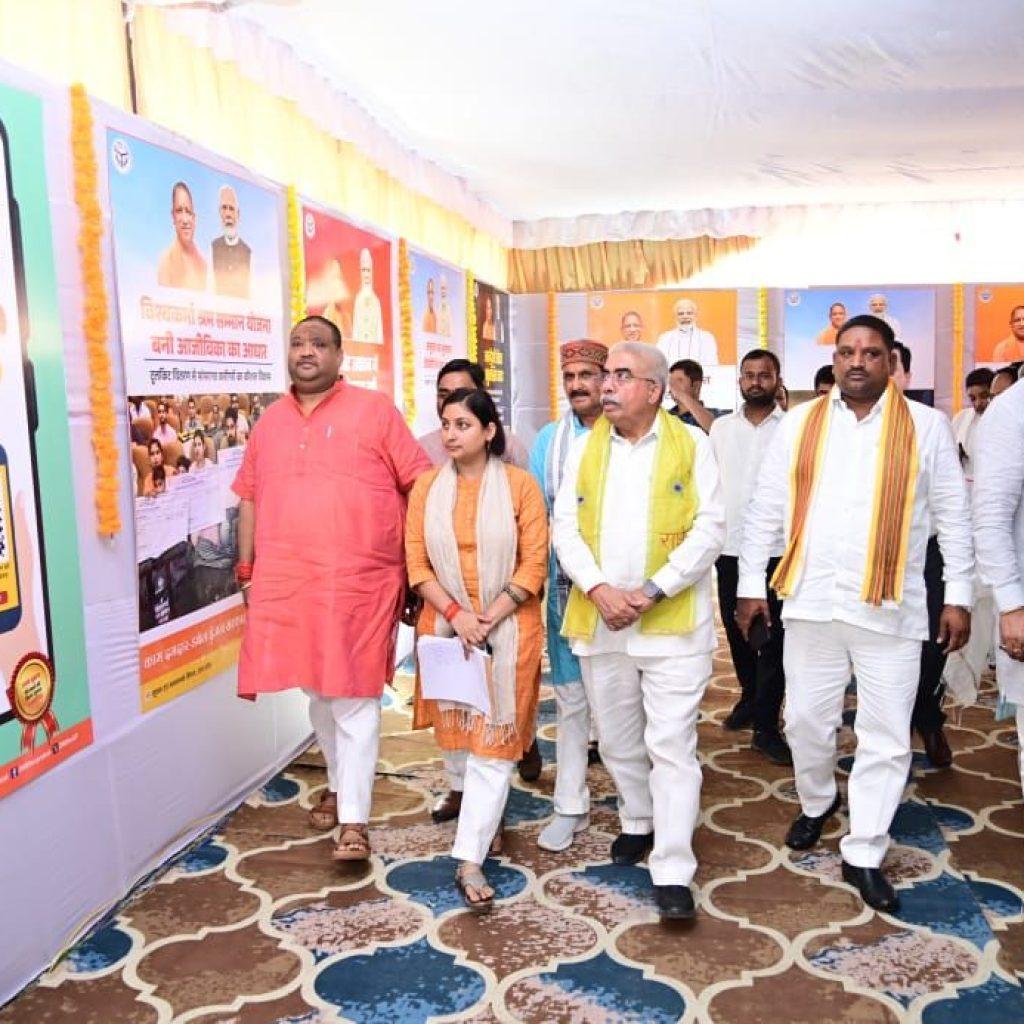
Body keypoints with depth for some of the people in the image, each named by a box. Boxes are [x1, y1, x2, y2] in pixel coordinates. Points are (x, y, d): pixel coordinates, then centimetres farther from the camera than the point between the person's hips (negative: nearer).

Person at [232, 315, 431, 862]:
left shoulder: (374, 410, -2)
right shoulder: (270, 421, 13)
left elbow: (419, 485, -2)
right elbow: (251, 497, 18)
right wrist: (247, 567, 14)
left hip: (358, 581, -5)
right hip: (286, 581, 5)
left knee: (354, 699, -1)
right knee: (318, 692, 16)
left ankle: (354, 821, 7)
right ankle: (339, 785, 37)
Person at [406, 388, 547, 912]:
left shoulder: (519, 484, -5)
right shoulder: (427, 485, 2)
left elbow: (534, 563, -7)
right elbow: (416, 561, -1)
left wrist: (489, 619, -14)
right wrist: (455, 613, -14)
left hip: (507, 627, -3)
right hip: (445, 623, 3)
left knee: (494, 741, -4)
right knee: (458, 727, 15)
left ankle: (470, 859, 1)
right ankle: (476, 805, 40)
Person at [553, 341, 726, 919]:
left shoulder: (692, 445, 0)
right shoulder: (585, 448, 10)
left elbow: (710, 529, -6)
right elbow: (566, 527, 4)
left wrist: (653, 591, -15)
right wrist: (599, 589, -11)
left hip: (673, 621, -4)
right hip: (599, 620, 4)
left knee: (671, 744, -5)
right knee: (617, 740, 16)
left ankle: (673, 873, 3)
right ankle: (639, 822, 40)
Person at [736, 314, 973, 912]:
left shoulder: (926, 426, 2)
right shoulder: (800, 425, 5)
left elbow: (953, 517, 4)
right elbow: (765, 511, 6)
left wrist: (959, 596, 0)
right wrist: (752, 585, 3)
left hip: (891, 610, -1)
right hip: (812, 602, 2)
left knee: (887, 737, 3)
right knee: (807, 722, 12)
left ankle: (865, 854, 18)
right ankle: (817, 803, 40)